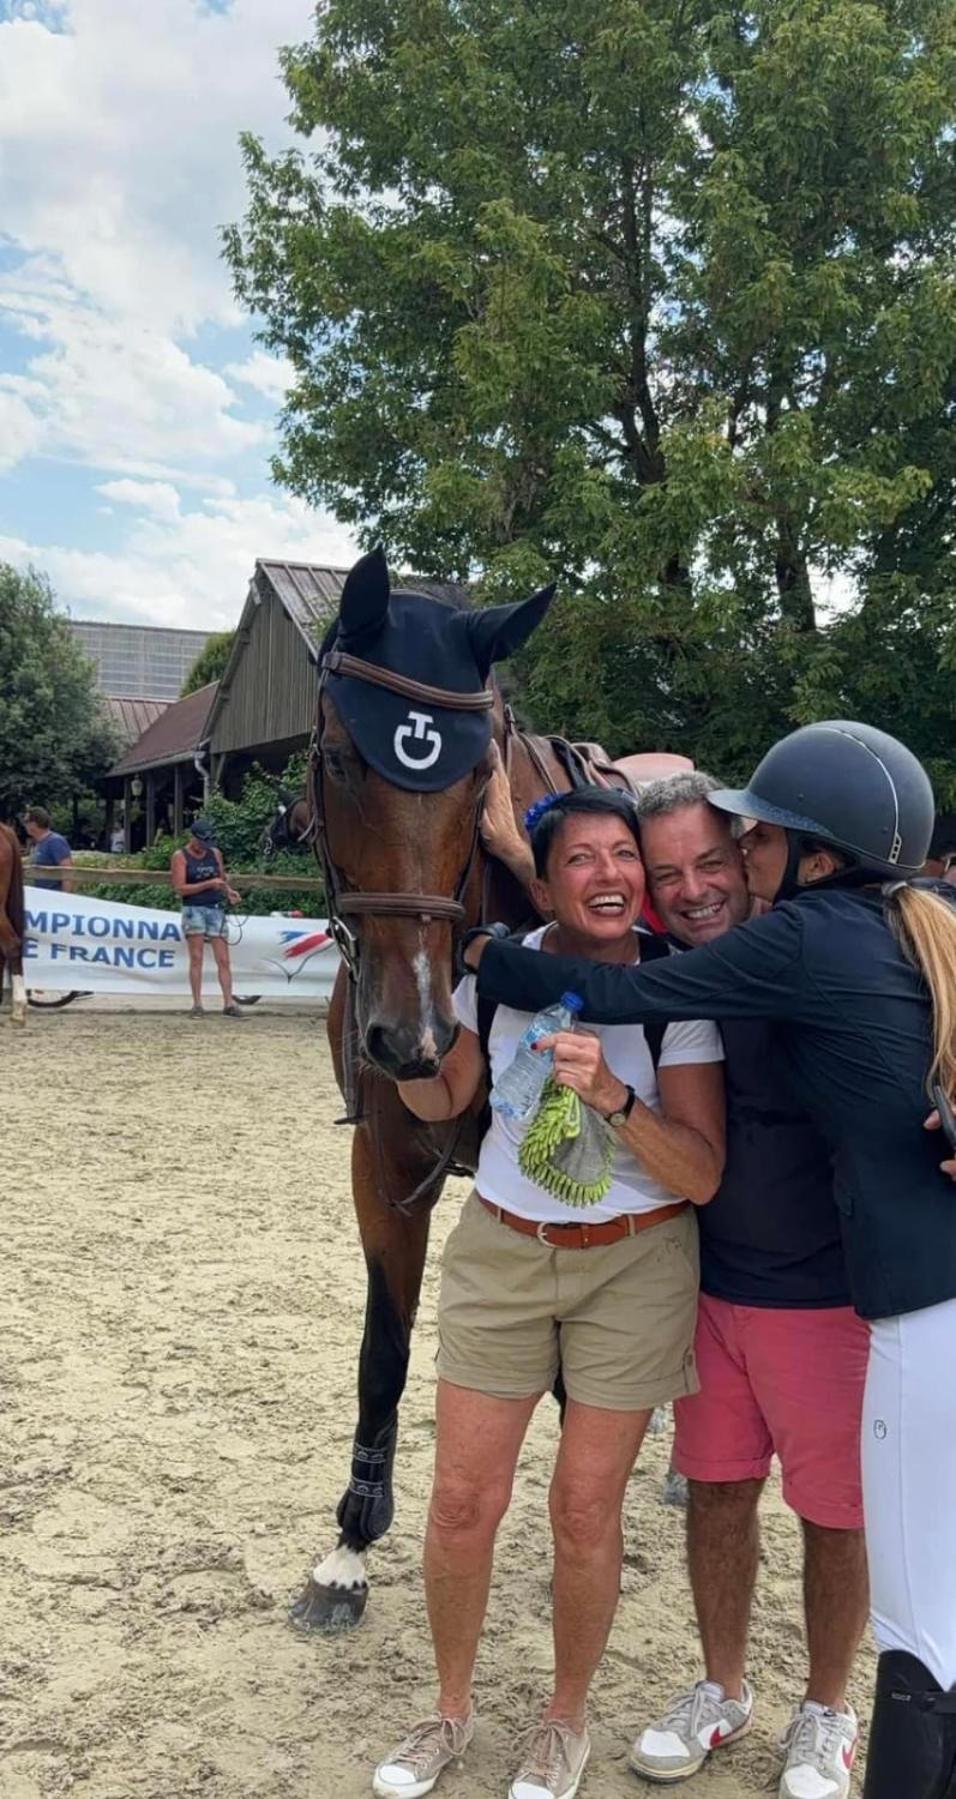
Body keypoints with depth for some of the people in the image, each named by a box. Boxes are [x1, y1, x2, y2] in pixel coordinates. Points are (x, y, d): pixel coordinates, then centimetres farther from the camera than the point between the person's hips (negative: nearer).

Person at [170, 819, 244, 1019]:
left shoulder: (215, 853, 12)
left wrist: (229, 891, -1)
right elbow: (180, 888, -8)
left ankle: (229, 1003, -3)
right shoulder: (180, 856, -1)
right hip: (193, 910, -3)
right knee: (196, 958, -4)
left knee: (223, 959, -2)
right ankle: (197, 1004, -1)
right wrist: (208, 884, -15)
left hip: (216, 909, 3)